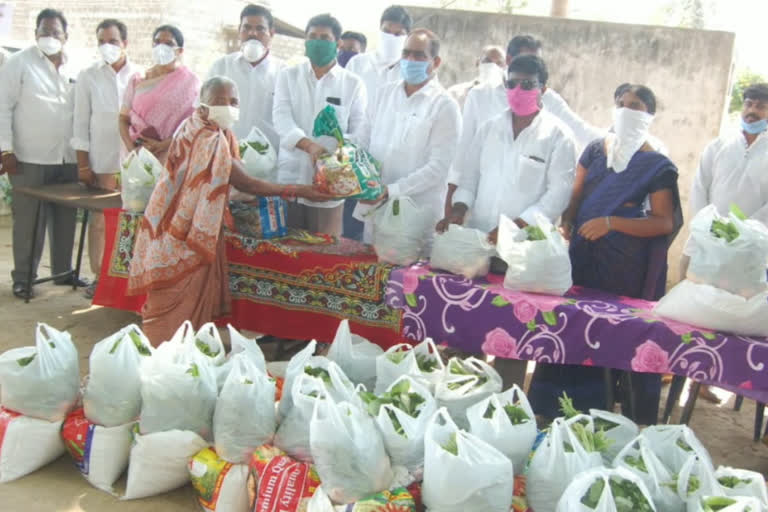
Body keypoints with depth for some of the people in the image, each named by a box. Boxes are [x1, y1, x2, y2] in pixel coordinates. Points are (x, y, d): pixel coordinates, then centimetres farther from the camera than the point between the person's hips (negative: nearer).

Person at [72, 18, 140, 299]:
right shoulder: (88, 76, 5)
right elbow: (81, 121, 4)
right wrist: (83, 164, -1)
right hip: (101, 159, 0)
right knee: (99, 218, 2)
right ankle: (98, 275, 9)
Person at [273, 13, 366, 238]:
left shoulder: (353, 83, 5)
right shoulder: (288, 76, 8)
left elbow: (359, 131, 2)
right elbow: (281, 119, -7)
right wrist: (309, 145, -25)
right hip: (290, 179, 1)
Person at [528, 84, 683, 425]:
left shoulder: (657, 166, -2)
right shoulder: (595, 150, 11)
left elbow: (665, 222, -8)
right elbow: (576, 195, 11)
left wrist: (611, 222, -19)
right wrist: (566, 224, -11)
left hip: (625, 265, -4)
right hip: (582, 254, 4)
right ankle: (554, 410, 14)